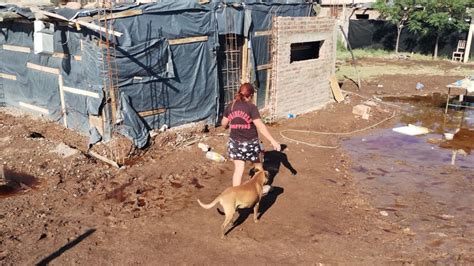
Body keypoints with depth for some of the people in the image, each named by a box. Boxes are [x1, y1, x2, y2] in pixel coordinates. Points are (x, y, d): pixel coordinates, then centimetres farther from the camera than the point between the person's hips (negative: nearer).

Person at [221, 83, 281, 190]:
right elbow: (260, 126, -22)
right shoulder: (251, 107, -16)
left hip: (235, 142, 3)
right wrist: (273, 141, -21)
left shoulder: (230, 106, -2)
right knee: (257, 165, 20)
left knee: (238, 169, 9)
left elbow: (223, 123, 8)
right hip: (250, 142, -3)